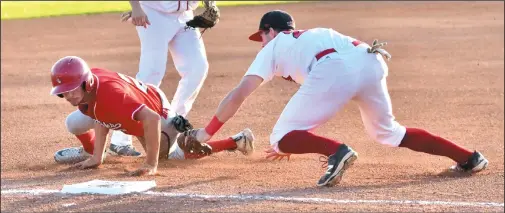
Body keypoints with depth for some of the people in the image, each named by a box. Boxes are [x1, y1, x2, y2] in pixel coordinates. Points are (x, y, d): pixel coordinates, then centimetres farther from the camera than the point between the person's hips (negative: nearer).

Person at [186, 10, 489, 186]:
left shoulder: (274, 47, 28)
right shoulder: (312, 37, 44)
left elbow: (239, 95, 22)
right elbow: (316, 103, 49)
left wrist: (207, 132, 31)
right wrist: (294, 142, 57)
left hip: (335, 70, -6)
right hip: (371, 61, 7)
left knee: (281, 138, 6)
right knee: (387, 132, 27)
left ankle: (336, 151, -20)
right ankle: (468, 157, 17)